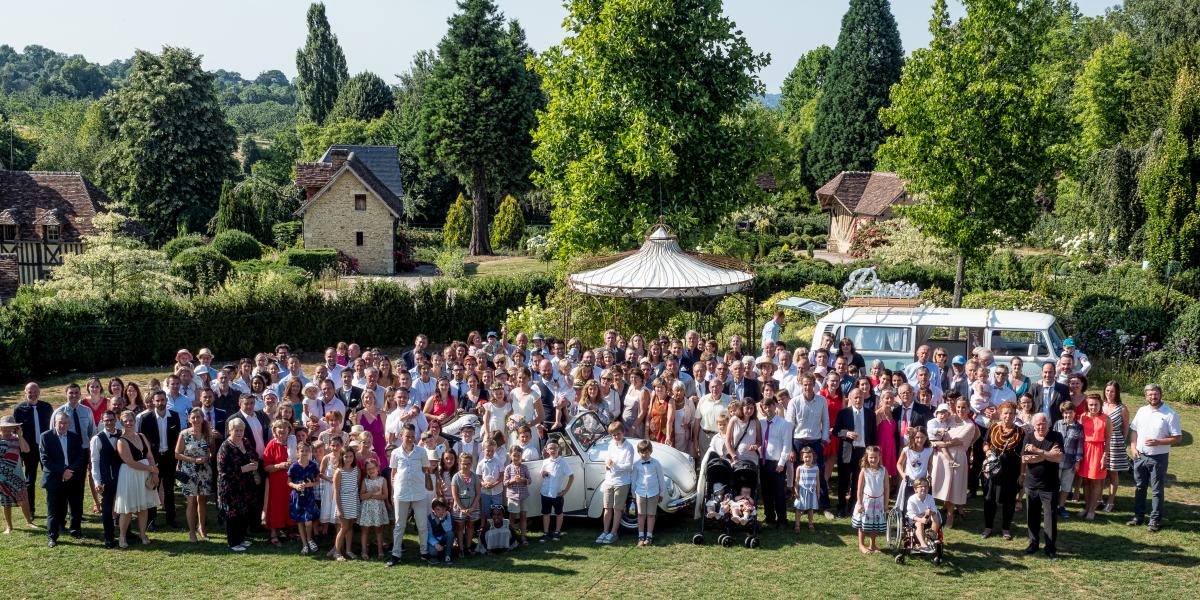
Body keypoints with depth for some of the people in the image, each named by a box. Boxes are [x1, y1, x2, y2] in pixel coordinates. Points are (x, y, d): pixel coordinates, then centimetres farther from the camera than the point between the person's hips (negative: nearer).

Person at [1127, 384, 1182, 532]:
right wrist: (1133, 447, 0)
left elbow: (1178, 438, -11)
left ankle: (1155, 521, 10)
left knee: (1156, 491, 2)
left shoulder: (1170, 414, -10)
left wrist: (1158, 442, -22)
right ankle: (1138, 516, 25)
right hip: (1140, 456, 5)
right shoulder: (1142, 411, 6)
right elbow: (1134, 430, 14)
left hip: (1158, 458, -5)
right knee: (1139, 488, 14)